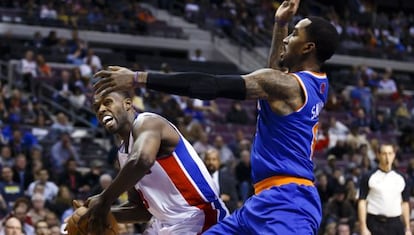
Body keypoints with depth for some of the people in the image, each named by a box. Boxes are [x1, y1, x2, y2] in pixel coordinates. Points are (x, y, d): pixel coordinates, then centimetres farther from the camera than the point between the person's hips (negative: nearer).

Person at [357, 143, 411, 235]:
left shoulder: (401, 178, 11)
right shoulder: (368, 177, 0)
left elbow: (405, 204, 14)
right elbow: (362, 202, -3)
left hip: (396, 224, 3)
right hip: (376, 224, -3)